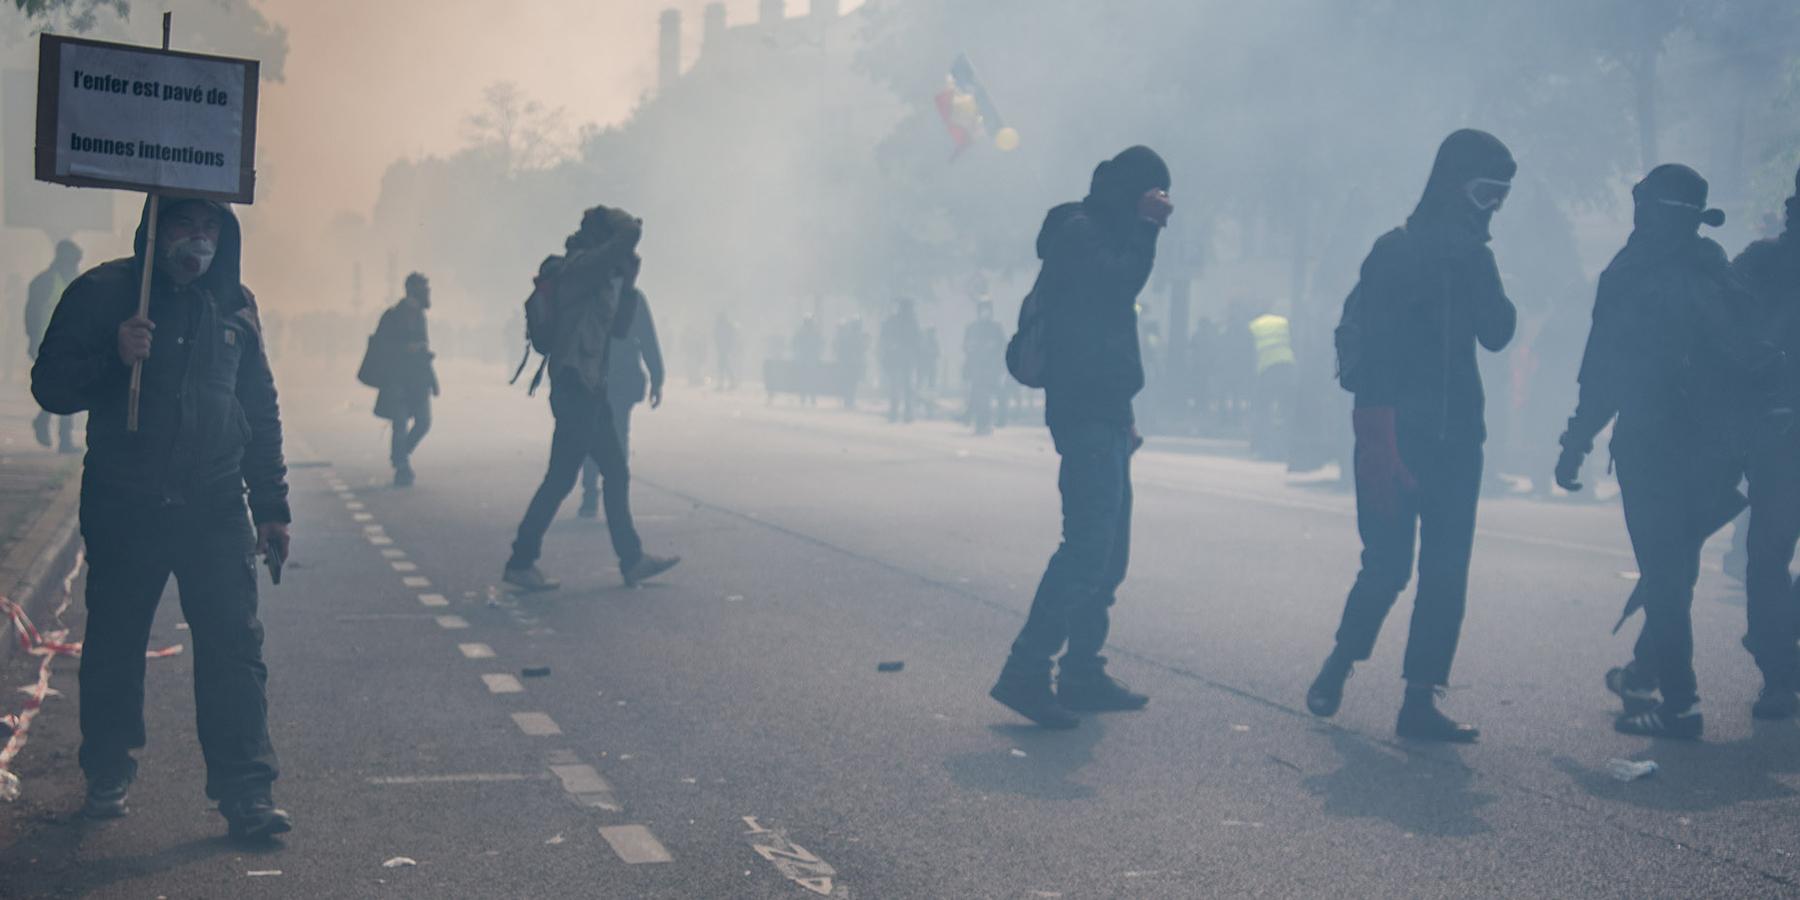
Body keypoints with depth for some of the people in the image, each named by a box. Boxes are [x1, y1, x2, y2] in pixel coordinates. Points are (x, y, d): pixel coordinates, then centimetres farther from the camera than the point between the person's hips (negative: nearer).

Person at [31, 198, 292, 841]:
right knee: (114, 646, 9)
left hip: (216, 506, 2)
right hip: (123, 507, -1)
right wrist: (113, 359, -22)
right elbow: (49, 385, -3)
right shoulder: (103, 294, -2)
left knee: (234, 648, -6)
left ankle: (244, 792, -4)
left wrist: (272, 507, 11)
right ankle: (108, 775, 28)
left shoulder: (234, 305, 9)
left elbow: (262, 412, 14)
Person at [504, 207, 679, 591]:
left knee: (616, 473, 14)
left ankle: (632, 560, 20)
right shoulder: (579, 266, -13)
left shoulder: (599, 278, 17)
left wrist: (628, 282, 11)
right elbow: (630, 235, -27)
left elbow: (620, 327, 20)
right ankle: (520, 563, 1)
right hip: (575, 387, -10)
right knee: (561, 478, -6)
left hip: (590, 389, 10)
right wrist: (630, 228, -3)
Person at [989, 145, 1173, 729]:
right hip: (1087, 416, -11)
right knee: (1088, 549, -16)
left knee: (1107, 552, 11)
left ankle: (1082, 672, 16)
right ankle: (1025, 671, -15)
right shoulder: (1080, 230, -7)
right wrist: (1146, 226, -13)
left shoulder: (1100, 233, 22)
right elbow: (1119, 284, -24)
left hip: (1102, 415, 11)